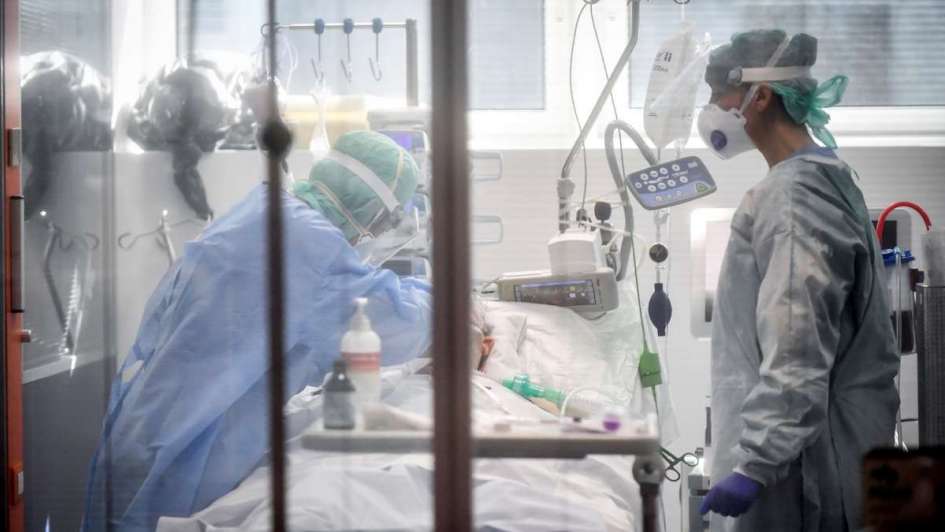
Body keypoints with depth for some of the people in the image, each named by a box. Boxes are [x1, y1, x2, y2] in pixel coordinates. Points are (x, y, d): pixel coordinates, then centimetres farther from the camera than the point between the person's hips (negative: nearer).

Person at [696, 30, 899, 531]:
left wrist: (754, 464, -27)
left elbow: (797, 351, -25)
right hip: (818, 440, 10)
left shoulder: (793, 196, -18)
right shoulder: (825, 178, 14)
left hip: (799, 457, -10)